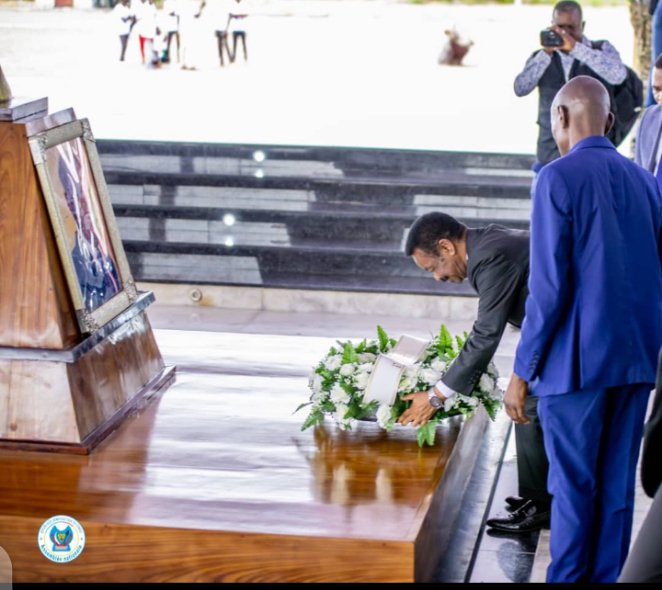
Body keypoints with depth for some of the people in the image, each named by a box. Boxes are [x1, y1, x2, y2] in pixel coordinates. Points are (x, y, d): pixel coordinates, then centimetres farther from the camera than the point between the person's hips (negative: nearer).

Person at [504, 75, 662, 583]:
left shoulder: (559, 178, -10)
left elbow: (549, 285, -15)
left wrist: (523, 371, -9)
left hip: (577, 360, -5)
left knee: (573, 485, 4)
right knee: (618, 483, 11)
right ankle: (608, 577, 19)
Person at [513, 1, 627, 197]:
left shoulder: (601, 50, 4)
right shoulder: (542, 58, 9)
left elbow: (619, 75, -18)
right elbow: (520, 88, -8)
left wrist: (575, 47, -22)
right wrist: (546, 52, -17)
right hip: (549, 157, 2)